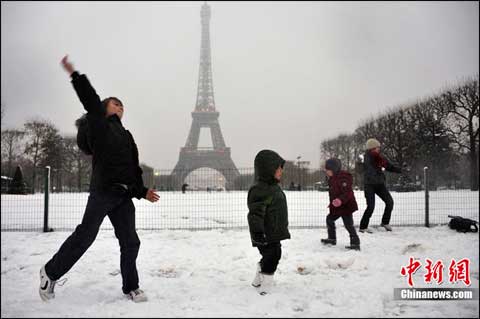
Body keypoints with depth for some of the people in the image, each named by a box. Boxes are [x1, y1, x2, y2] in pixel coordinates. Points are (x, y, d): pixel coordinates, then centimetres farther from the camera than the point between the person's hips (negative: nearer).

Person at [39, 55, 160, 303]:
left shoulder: (126, 136, 23)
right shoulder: (98, 125, 7)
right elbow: (90, 100, -7)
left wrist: (142, 191, 17)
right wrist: (75, 75, -14)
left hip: (124, 195, 6)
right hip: (103, 191, -6)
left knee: (130, 242, 4)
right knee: (84, 236, -4)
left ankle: (131, 287, 16)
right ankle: (51, 272, 16)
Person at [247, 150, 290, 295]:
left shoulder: (274, 187, 13)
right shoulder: (259, 189, -21)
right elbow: (255, 214, -25)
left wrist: (282, 229, 28)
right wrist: (258, 233, -28)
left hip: (274, 233, 11)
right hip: (266, 235, -10)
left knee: (269, 257, 20)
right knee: (271, 256, -8)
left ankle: (258, 280, 36)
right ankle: (266, 284, 5)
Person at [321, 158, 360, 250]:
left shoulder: (343, 178, -22)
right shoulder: (332, 179, 10)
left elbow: (347, 193, -28)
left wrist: (340, 200, -42)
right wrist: (332, 204, 23)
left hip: (346, 206, -11)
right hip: (337, 208, 11)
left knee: (348, 224, -10)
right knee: (330, 219, 20)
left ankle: (355, 243, -4)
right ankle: (332, 239, 34)